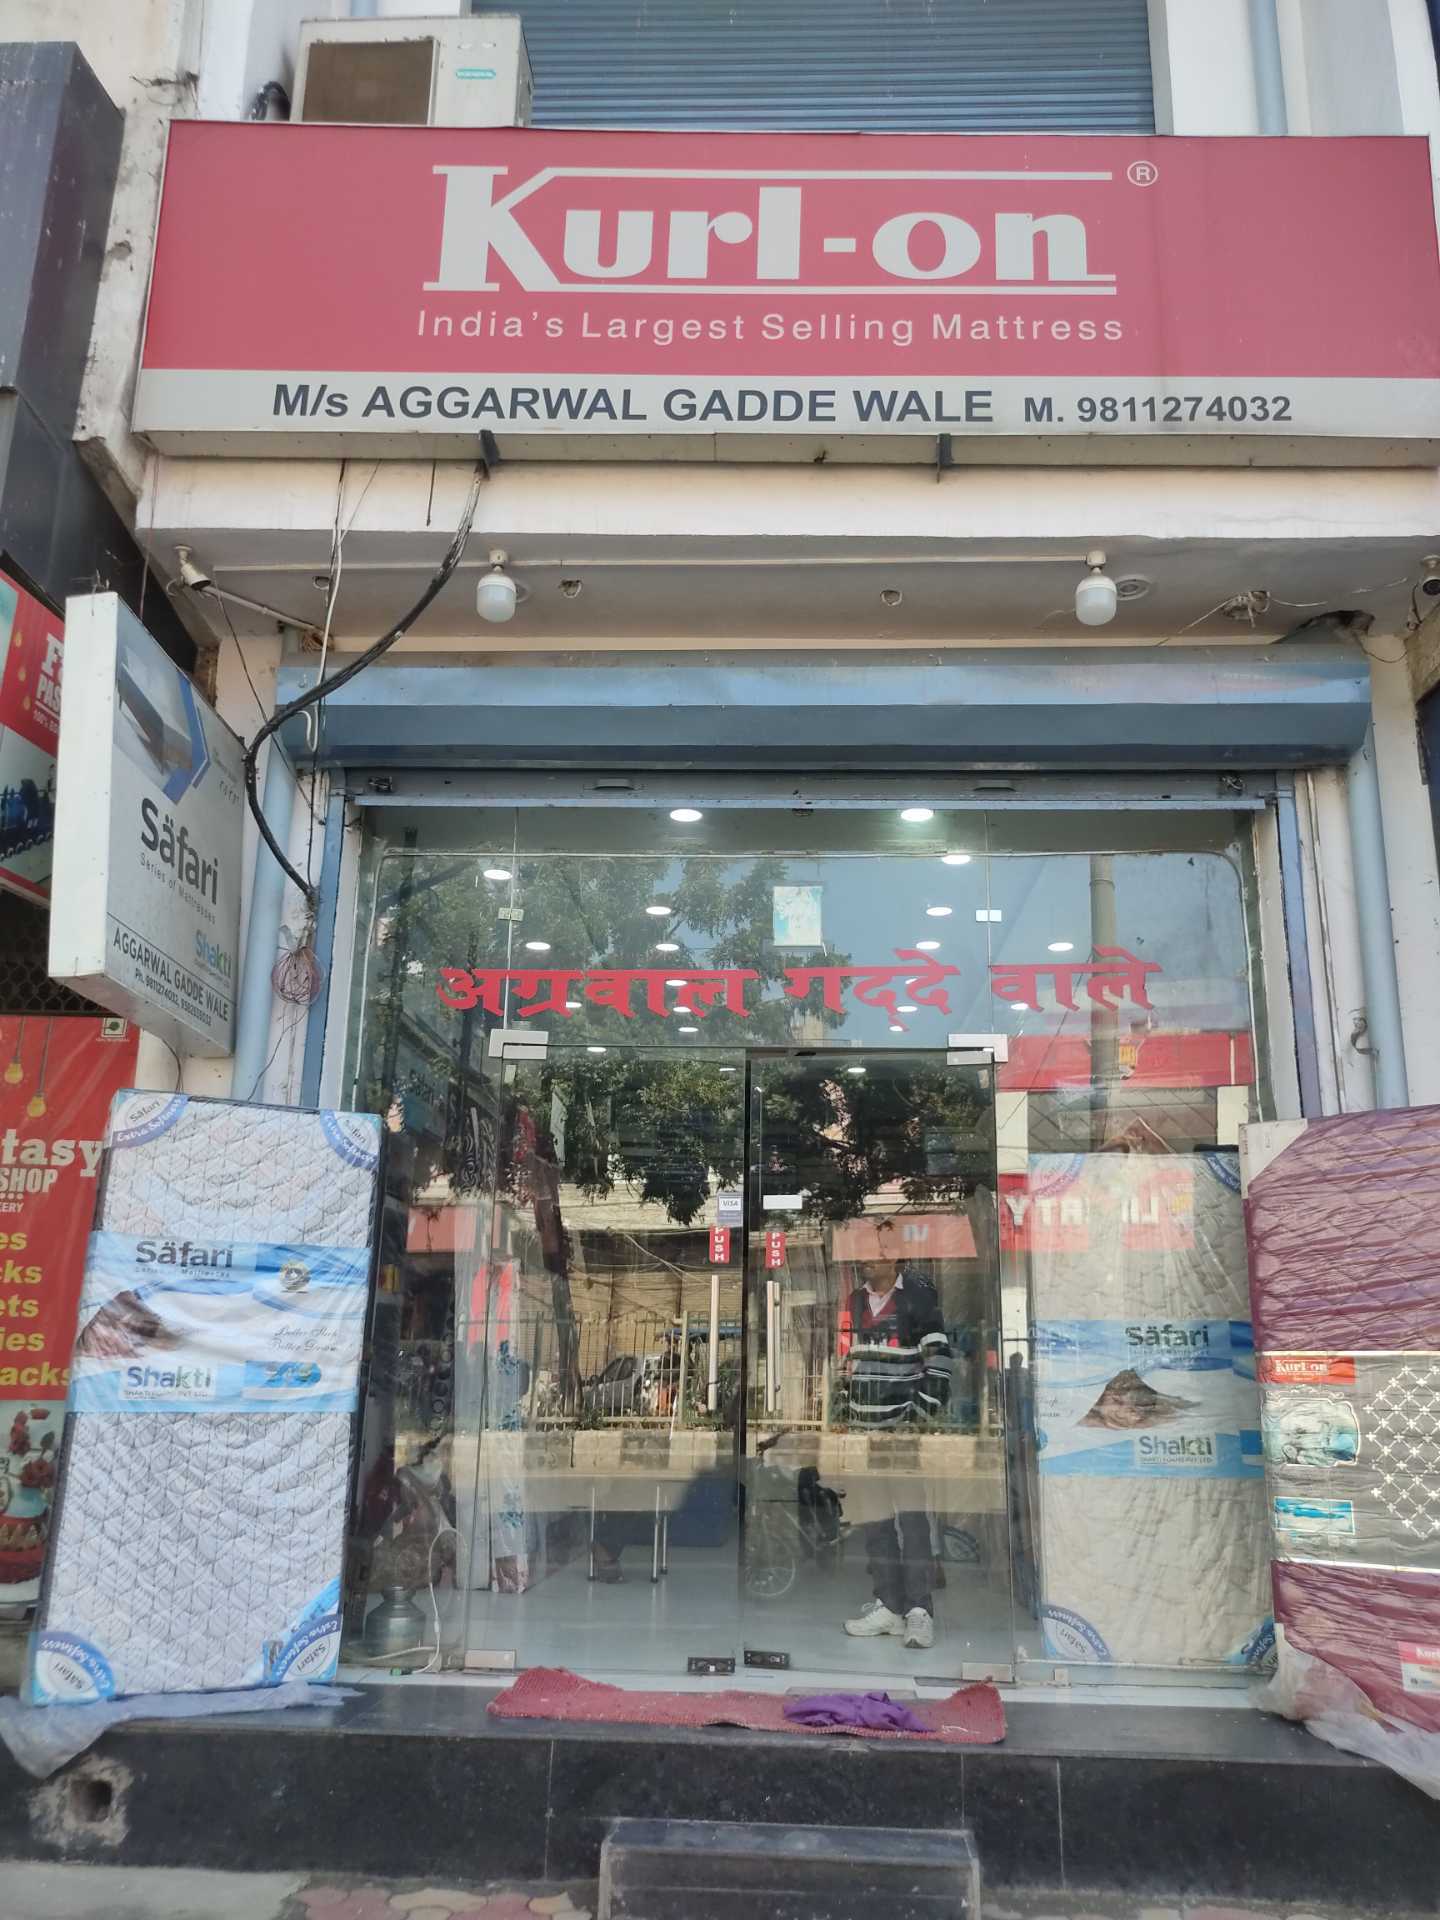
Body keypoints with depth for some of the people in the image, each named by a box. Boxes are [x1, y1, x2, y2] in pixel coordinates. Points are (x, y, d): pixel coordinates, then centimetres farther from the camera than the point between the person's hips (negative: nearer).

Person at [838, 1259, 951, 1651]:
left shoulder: (919, 1297, -8)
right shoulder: (855, 1301, 13)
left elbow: (937, 1359, -10)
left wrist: (923, 1413, -14)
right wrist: (846, 1414, 17)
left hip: (906, 1426, -7)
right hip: (865, 1427, 7)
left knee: (911, 1515, -10)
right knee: (872, 1516, 9)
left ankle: (919, 1611, -5)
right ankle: (889, 1604, 17)